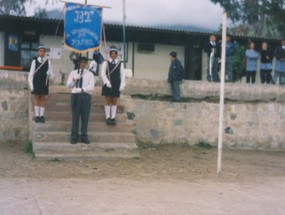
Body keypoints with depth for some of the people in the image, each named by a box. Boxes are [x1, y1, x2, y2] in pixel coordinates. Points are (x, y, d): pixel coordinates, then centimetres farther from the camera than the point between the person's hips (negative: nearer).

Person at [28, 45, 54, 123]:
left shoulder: (48, 62, 5)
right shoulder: (34, 61, 3)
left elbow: (51, 74, 5)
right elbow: (31, 73, 2)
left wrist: (50, 75, -19)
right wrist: (31, 84, -4)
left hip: (44, 83, 1)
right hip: (36, 82, -1)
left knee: (43, 98, 4)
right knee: (37, 98, 3)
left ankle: (42, 116, 8)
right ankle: (37, 116, 7)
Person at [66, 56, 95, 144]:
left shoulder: (90, 74, 6)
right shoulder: (73, 73, 10)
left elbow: (91, 86, -7)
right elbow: (68, 85, 6)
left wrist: (82, 89, -22)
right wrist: (74, 80, -13)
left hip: (86, 96, 0)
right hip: (75, 95, 0)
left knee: (85, 117, 3)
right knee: (75, 117, 2)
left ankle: (84, 136, 13)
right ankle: (74, 137, 10)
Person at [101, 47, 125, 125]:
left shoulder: (120, 64, 8)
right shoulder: (106, 63, 2)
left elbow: (122, 75, 4)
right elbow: (103, 73, -5)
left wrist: (122, 84, -8)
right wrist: (107, 82, -18)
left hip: (116, 85, 2)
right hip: (108, 85, -2)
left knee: (114, 101, 5)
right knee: (108, 101, 1)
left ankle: (113, 118, 10)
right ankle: (108, 118, 7)